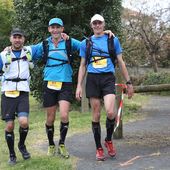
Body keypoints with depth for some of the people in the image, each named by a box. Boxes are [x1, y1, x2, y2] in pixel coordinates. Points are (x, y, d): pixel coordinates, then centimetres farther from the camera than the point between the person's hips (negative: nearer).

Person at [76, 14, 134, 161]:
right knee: (96, 115, 3)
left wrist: (128, 82, 7)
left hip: (108, 78, -1)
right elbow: (82, 66, 13)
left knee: (110, 112, -19)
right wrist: (79, 86, 5)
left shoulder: (113, 40, 8)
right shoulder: (85, 43, 10)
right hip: (92, 79, 1)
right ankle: (99, 148, 16)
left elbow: (121, 62, 10)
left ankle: (109, 140, 8)